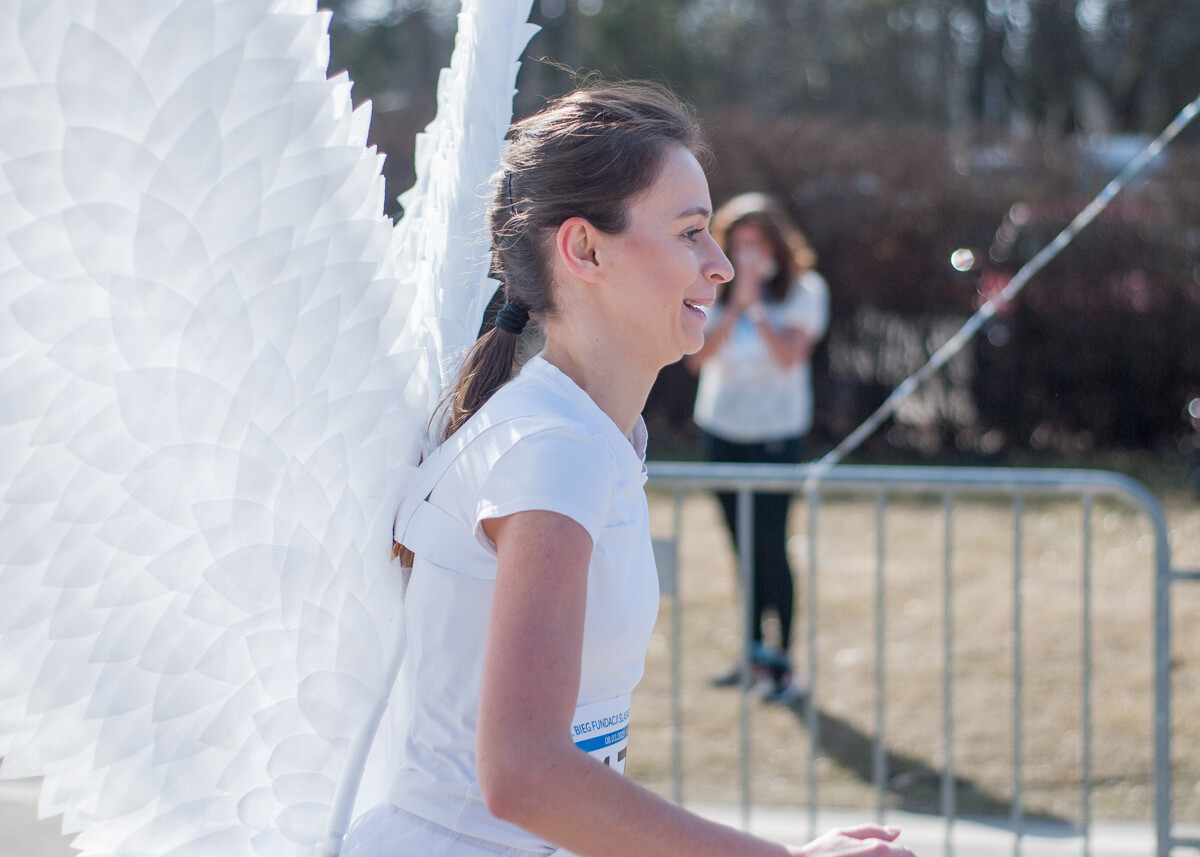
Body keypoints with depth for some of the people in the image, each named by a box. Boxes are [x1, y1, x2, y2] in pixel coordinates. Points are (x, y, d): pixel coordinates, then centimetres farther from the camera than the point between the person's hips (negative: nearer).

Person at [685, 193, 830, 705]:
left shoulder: (803, 291, -2)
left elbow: (789, 356, -16)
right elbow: (698, 357, -9)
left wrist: (757, 307, -19)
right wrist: (737, 304, -16)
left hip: (776, 433, -4)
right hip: (722, 429, 4)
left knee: (770, 545, -9)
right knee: (743, 545, 8)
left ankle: (784, 663, -4)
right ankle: (755, 653, 18)